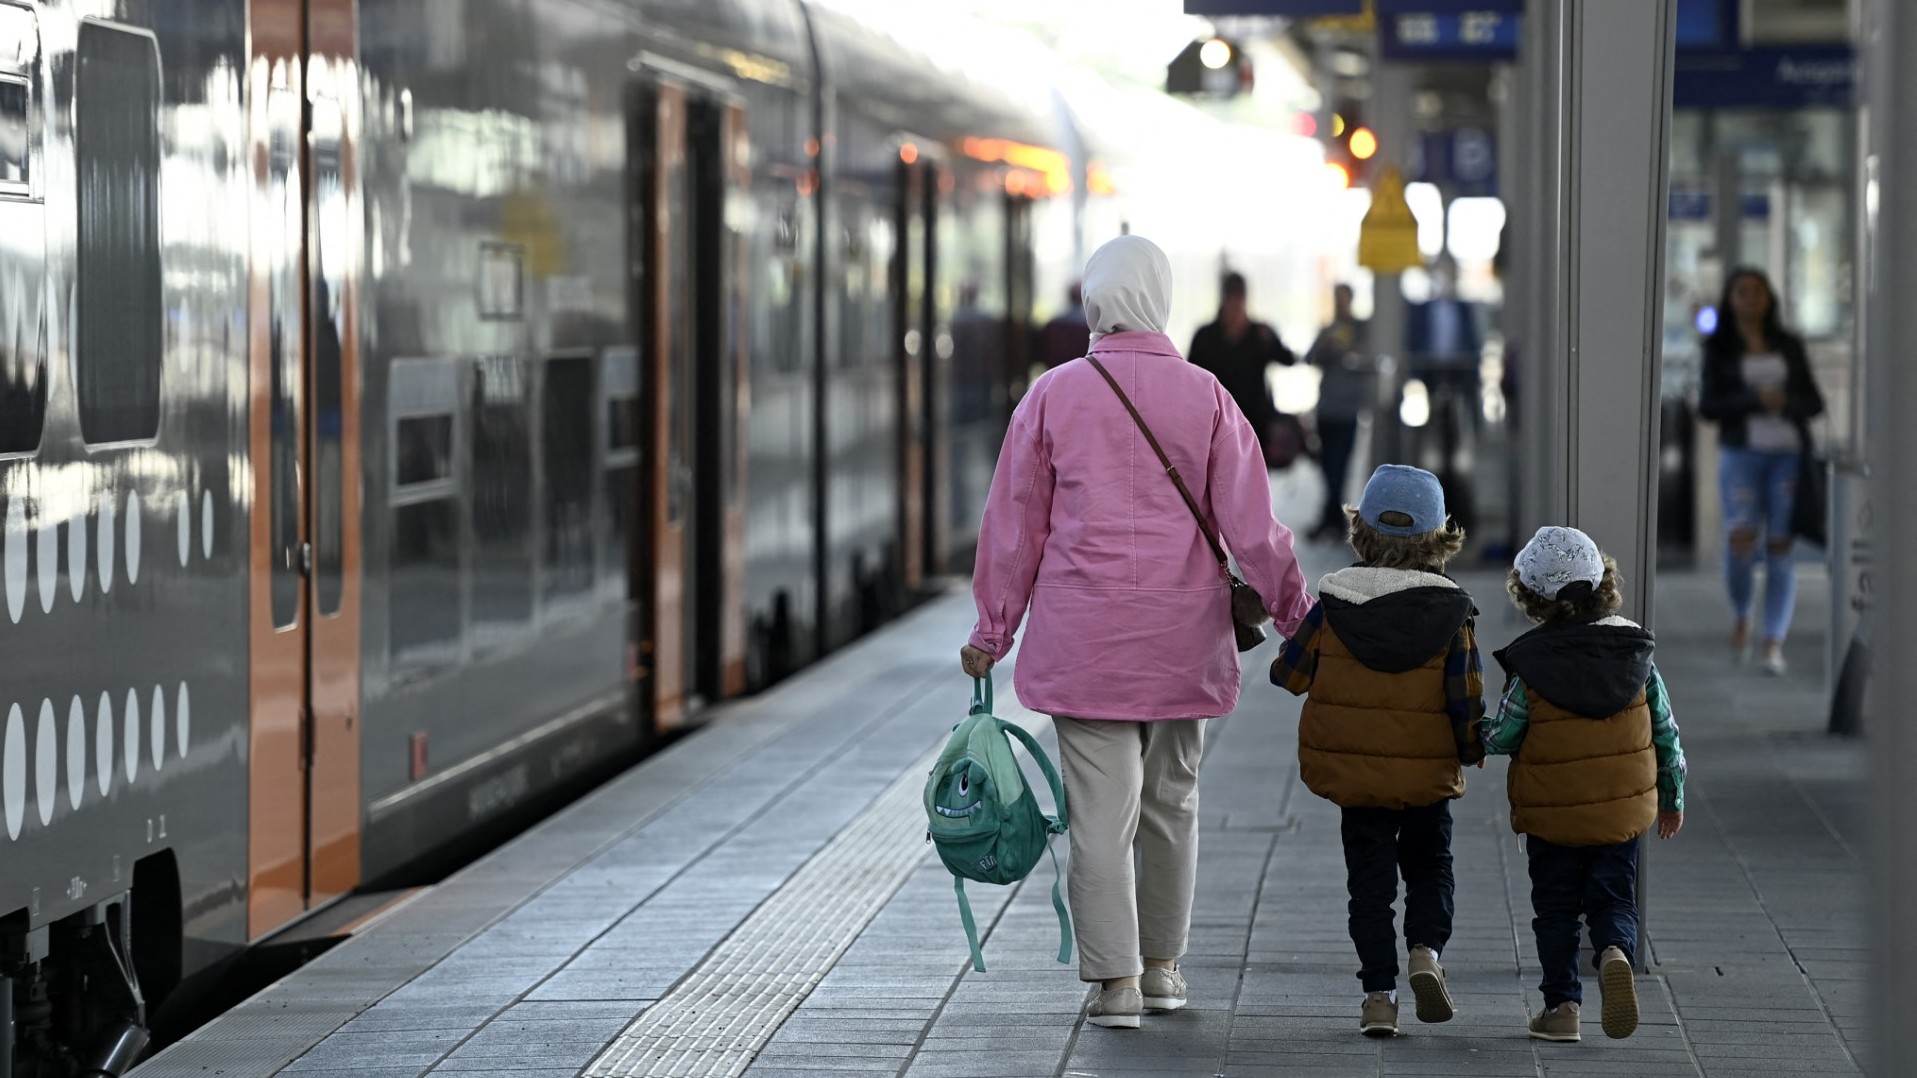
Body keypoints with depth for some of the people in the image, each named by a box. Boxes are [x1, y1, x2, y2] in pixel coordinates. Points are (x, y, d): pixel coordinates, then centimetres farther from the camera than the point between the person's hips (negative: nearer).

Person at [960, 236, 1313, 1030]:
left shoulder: (1053, 396, -3)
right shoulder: (1205, 398, -3)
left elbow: (1014, 527, 2)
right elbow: (1251, 527, -3)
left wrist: (993, 632, 11)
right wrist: (1297, 617, 9)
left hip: (1084, 638, -1)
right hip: (1181, 638, 1)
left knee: (1100, 811, -1)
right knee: (1171, 802, 15)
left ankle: (1113, 979, -6)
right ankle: (1162, 966, 24)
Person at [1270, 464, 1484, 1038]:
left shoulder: (1333, 602, -7)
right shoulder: (1452, 611, -9)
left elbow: (1291, 673, 0)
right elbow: (1467, 697, -8)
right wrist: (1472, 750, 10)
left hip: (1351, 770, 0)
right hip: (1428, 774, 0)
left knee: (1370, 880, 8)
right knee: (1430, 866, 18)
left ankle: (1379, 992, 3)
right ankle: (1426, 949, -6)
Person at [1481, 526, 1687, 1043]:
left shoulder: (1530, 666, -15)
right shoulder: (1635, 650, -4)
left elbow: (1502, 738, -8)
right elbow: (1665, 731, 3)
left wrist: (1481, 729, 15)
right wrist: (1673, 797, 15)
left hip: (1550, 812, -2)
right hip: (1622, 808, 2)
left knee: (1556, 908, 12)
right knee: (1613, 899, 10)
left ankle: (1561, 1005, 9)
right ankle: (1615, 952, -20)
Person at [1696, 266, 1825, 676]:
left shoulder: (1789, 346, 12)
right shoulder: (1719, 348, 7)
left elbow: (1814, 401, 12)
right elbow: (1708, 406, 0)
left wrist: (1786, 403, -10)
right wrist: (1755, 400, -14)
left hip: (1789, 453, 2)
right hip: (1741, 453, -2)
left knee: (1780, 548, -5)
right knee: (1740, 541, -17)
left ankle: (1774, 645, -3)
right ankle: (1741, 617, 11)